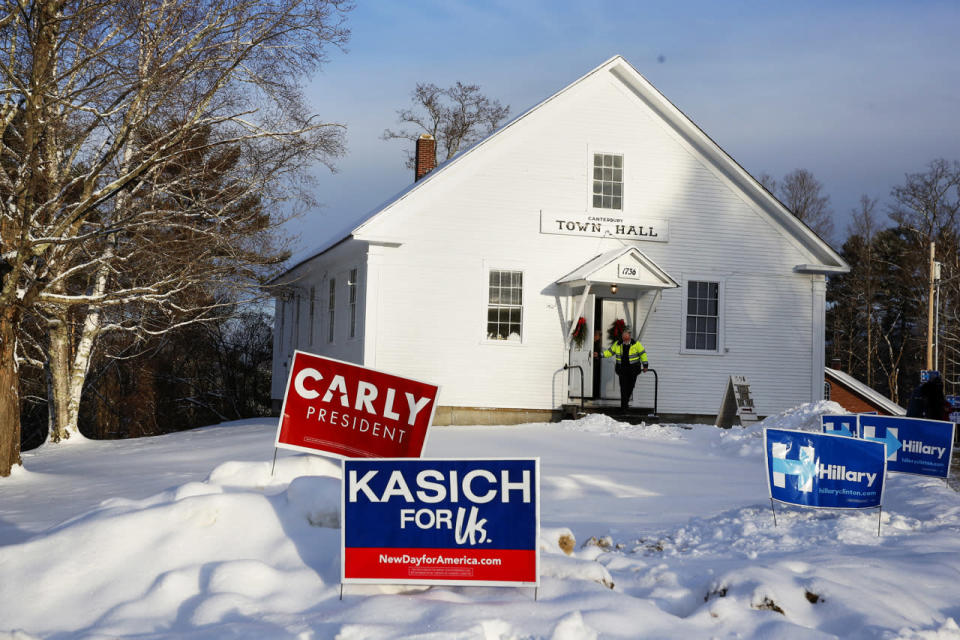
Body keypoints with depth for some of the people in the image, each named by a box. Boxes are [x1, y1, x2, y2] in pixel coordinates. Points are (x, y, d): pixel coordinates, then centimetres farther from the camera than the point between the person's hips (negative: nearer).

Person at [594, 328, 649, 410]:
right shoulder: (617, 344, 1)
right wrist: (599, 354, 0)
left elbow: (643, 353, 2)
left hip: (633, 369, -1)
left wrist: (645, 365, 2)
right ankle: (624, 405, -6)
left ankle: (626, 401, 26)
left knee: (630, 386, 4)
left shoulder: (636, 344, -5)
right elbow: (609, 352, 10)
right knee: (623, 387, -8)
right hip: (622, 369, 1)